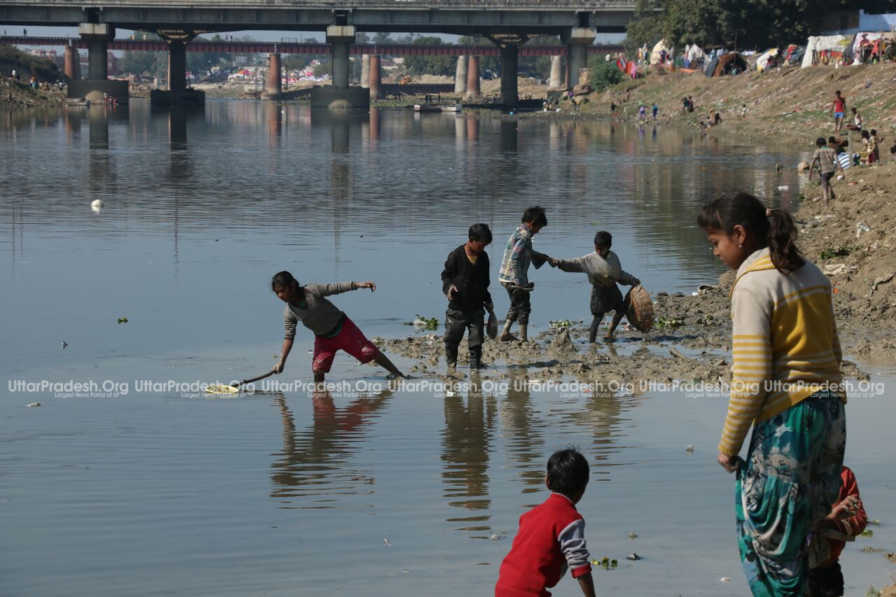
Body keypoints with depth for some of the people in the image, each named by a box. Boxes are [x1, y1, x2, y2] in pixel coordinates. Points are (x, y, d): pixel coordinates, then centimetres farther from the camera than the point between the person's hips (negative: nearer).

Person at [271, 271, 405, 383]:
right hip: (323, 339, 3)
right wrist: (281, 361, -9)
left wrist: (358, 284, -23)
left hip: (343, 328, -3)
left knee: (370, 353, 1)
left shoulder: (312, 291, -23)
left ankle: (398, 375, 14)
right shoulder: (288, 313, -13)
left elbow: (335, 288, -16)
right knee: (317, 369, -17)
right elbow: (289, 337, -5)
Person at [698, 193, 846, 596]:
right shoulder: (811, 274, 11)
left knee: (763, 534, 2)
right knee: (797, 532, 16)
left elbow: (751, 379, -17)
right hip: (830, 413, 8)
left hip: (786, 418, -8)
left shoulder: (752, 285, -13)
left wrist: (728, 446, -8)